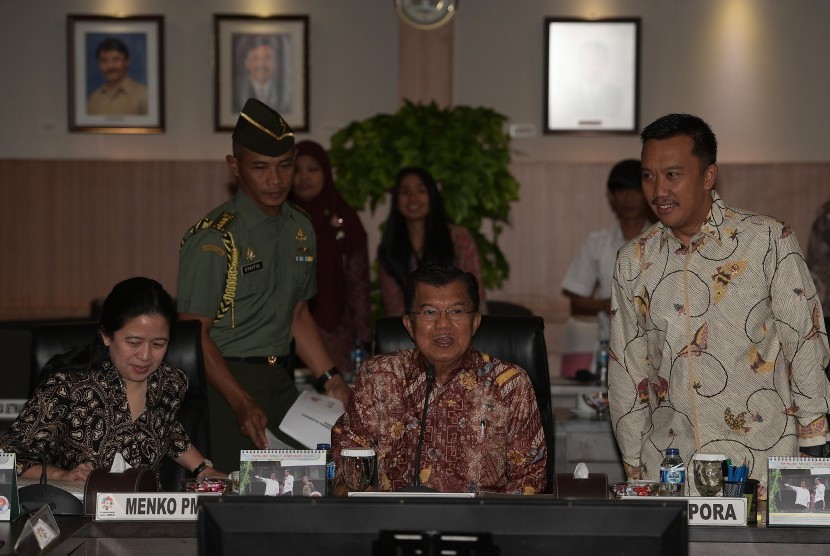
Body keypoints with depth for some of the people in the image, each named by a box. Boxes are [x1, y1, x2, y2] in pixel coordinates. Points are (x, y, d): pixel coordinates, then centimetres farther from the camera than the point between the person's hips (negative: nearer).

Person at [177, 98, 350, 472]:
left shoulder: (300, 229, 11)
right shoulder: (213, 238, -12)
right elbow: (195, 333, -14)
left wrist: (331, 381, 13)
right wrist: (242, 403, -22)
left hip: (279, 382, 6)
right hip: (223, 384, -6)